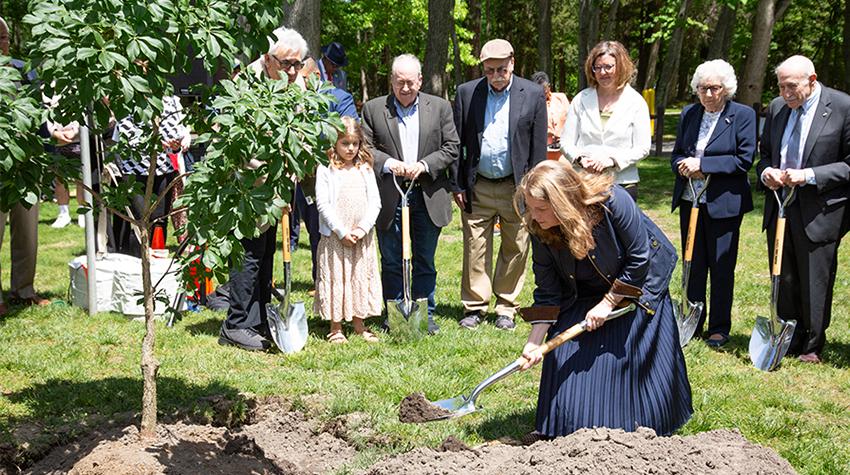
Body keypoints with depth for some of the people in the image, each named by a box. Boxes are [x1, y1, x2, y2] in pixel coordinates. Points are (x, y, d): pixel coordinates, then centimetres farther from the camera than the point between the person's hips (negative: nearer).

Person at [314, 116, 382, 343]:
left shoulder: (365, 169, 7)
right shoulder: (326, 170, -4)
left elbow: (375, 202, 4)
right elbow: (323, 204, -10)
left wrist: (363, 228, -10)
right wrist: (342, 231, -14)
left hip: (362, 237, 4)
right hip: (334, 238, -4)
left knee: (361, 278, 9)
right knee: (335, 278, 2)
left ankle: (359, 324, 21)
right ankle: (335, 328, 11)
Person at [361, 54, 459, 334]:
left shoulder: (440, 107, 6)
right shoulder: (373, 109, 4)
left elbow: (451, 148, 3)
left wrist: (424, 165, -12)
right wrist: (387, 163, -15)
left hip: (428, 196, 0)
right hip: (389, 196, 0)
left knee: (425, 263, 9)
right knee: (391, 263, 6)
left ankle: (425, 315, 19)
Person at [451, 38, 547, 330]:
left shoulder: (533, 95, 0)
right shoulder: (466, 93, 3)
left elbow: (539, 147, 1)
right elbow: (457, 143, 5)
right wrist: (457, 186, 1)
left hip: (516, 187, -1)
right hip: (477, 186, 1)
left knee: (515, 249, 6)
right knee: (475, 248, 4)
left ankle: (506, 308, 18)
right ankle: (474, 306, 15)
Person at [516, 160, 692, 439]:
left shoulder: (614, 202, -36)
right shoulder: (541, 231, -24)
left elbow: (639, 260, -25)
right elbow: (548, 292, -15)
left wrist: (608, 303, -23)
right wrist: (535, 342, -20)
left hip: (638, 282, -3)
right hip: (585, 293, 3)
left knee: (641, 353, 0)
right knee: (566, 351, -7)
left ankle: (646, 426, 20)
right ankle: (572, 428, 10)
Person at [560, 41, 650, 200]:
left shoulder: (636, 102, 4)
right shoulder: (581, 99, 9)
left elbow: (643, 148, -1)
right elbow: (566, 142, 8)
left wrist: (613, 160, -14)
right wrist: (580, 158, -12)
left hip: (622, 185, -1)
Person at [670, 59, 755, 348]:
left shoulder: (743, 115, -6)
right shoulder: (689, 114, 9)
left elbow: (745, 159, -13)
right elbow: (677, 154, 14)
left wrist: (702, 164, -17)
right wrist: (684, 166, -10)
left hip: (723, 203, -4)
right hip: (690, 201, 5)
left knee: (721, 267, 3)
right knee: (693, 265, 11)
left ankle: (719, 329, 14)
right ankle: (693, 323, 23)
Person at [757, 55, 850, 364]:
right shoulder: (777, 107, 7)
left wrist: (809, 175, -20)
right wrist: (766, 172, -5)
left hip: (819, 211, -5)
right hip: (780, 206, 5)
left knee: (816, 282, 5)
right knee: (784, 280, 13)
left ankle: (813, 346, 21)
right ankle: (788, 341, 26)